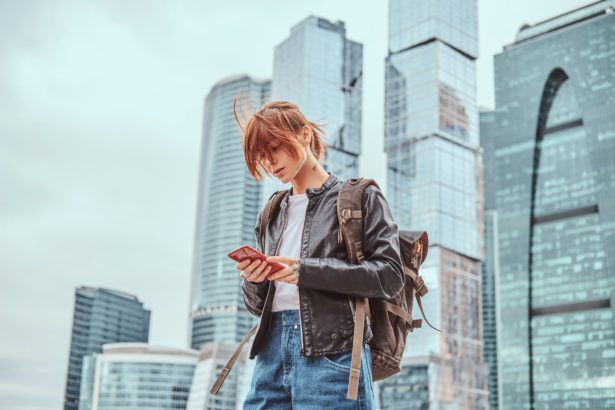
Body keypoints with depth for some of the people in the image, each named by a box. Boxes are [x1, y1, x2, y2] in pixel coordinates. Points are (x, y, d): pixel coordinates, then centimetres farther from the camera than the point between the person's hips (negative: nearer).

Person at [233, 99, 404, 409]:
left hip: (332, 351, -5)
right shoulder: (271, 215, 21)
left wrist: (308, 271, -15)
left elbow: (390, 275, -6)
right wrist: (253, 281, -2)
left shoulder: (360, 197, 5)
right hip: (272, 349, 5)